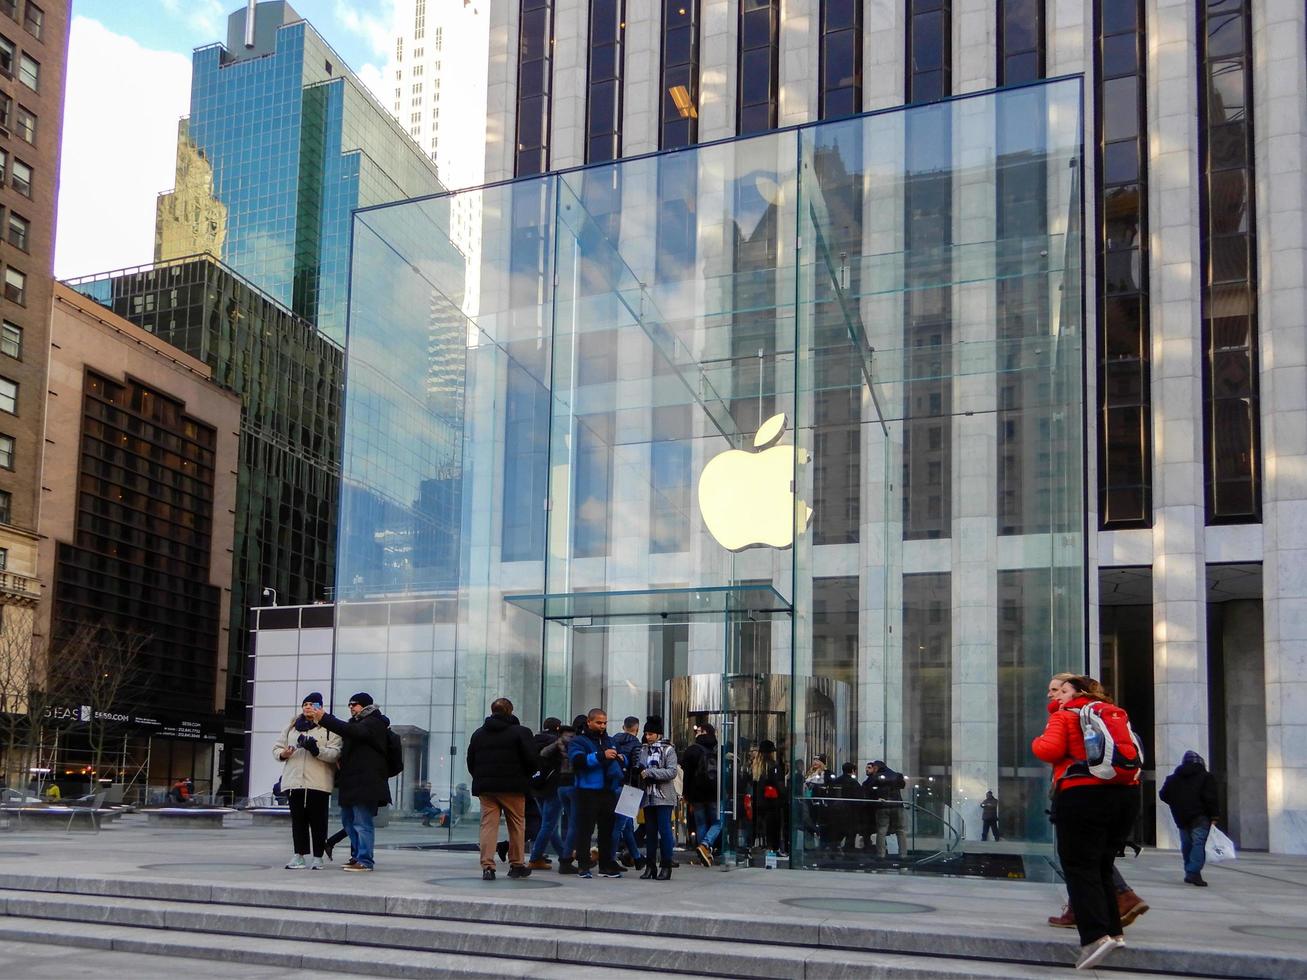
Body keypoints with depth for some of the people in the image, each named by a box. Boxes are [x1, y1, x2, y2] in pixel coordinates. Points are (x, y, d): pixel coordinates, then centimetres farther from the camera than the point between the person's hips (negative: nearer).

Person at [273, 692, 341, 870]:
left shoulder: (329, 728, 4)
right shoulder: (291, 727, 18)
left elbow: (335, 753, -8)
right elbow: (277, 747, 19)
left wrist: (317, 750, -25)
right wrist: (282, 754, -4)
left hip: (318, 783, -4)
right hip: (294, 780, 4)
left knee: (317, 820, -1)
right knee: (298, 820, 5)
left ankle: (317, 857, 5)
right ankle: (299, 856, 10)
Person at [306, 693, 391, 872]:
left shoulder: (373, 723, -9)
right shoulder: (359, 723, 23)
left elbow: (353, 731, -27)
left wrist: (324, 718, -31)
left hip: (366, 782, -10)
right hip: (353, 783, 10)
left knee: (362, 822, -10)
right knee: (348, 820, 15)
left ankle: (365, 861, -7)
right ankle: (356, 856, 24)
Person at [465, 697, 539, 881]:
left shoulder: (478, 734, 11)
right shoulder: (521, 732, -3)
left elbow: (470, 762, 12)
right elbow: (533, 760, -10)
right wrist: (525, 775, 8)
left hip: (485, 787, 3)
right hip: (513, 787, -3)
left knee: (488, 825, 3)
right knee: (517, 825, 9)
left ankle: (487, 866, -8)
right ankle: (517, 865, 14)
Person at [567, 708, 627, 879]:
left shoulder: (609, 740, 19)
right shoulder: (579, 741, -1)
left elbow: (620, 760, 33)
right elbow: (578, 760, -19)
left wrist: (620, 758, 8)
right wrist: (602, 756, -24)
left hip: (609, 792, 6)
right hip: (588, 792, -6)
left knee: (607, 829, 10)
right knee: (585, 829, -4)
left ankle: (606, 865, 17)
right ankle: (583, 866, 1)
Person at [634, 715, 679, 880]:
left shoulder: (668, 749, -2)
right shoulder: (642, 749, 13)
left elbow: (672, 772, -12)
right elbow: (637, 769, 20)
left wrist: (650, 772, -17)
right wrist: (638, 771, -4)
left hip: (663, 797, -5)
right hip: (648, 796, 5)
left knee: (664, 830, -6)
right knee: (650, 831, 7)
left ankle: (666, 866, -1)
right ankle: (650, 865, 11)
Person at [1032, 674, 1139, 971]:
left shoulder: (1064, 716, 0)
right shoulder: (1115, 714, 16)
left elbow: (1050, 749, -12)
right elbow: (1129, 753, 22)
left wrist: (1037, 742, 7)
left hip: (1082, 796, -6)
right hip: (1125, 794, 6)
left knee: (1080, 868, -5)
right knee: (1102, 867, 20)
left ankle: (1096, 936, -19)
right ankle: (1114, 931, 18)